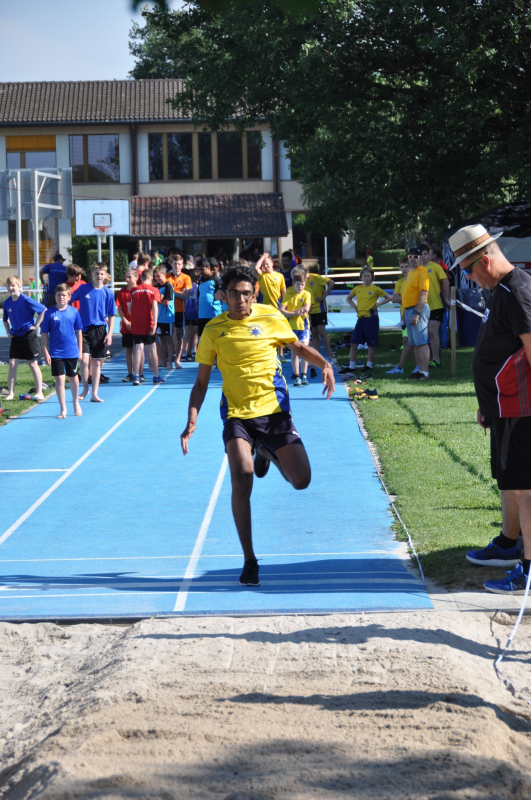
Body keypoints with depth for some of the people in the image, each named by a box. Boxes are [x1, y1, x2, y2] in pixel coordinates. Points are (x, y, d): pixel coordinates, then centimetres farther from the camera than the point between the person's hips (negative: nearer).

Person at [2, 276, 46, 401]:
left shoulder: (26, 300, -15)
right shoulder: (7, 302, 2)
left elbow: (44, 311, -14)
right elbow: (5, 319, 21)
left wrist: (36, 325, -12)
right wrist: (8, 331, 9)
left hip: (29, 335, -5)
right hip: (15, 337, 5)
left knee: (33, 364, 1)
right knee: (12, 364, 0)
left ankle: (39, 393, 7)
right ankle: (10, 393, 4)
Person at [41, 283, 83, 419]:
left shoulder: (74, 312, -2)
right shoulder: (50, 313, -6)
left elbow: (79, 331, 6)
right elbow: (44, 334, -3)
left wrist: (80, 350, 6)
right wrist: (46, 352, -7)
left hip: (72, 352, 2)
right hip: (56, 352, -1)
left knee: (73, 377, 14)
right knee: (59, 379, -2)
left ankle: (75, 402, 37)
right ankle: (63, 409, 7)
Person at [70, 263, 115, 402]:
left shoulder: (108, 293, 0)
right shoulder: (83, 289, -1)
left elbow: (111, 315, 4)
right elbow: (69, 302, 10)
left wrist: (109, 333, -3)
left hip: (100, 330, 1)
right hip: (84, 329, -1)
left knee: (96, 362, 6)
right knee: (84, 360, -11)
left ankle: (94, 393, 13)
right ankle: (85, 388, 9)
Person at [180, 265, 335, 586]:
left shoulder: (271, 317, -1)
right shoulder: (214, 330, -1)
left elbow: (299, 347, 15)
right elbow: (202, 382, 6)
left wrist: (325, 364, -5)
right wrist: (192, 420, -8)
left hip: (274, 409, 1)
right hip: (236, 413, -1)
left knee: (301, 480, -6)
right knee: (242, 478, -22)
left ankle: (269, 453, 31)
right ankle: (249, 560, -9)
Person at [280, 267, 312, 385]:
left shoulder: (306, 294, -1)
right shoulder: (288, 294, 0)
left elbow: (306, 309, -16)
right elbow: (281, 311, -10)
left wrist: (292, 311, -18)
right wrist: (296, 312, -19)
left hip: (303, 325, 0)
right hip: (291, 326, 0)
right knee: (294, 351, 3)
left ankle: (304, 376, 2)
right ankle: (296, 376, 6)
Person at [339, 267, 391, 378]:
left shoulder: (375, 289, -3)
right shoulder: (357, 289, 9)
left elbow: (388, 298, 3)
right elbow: (349, 298, 25)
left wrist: (377, 304, -6)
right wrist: (355, 307, 10)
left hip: (371, 318, -4)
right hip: (360, 318, 4)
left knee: (371, 343, 2)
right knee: (353, 343, 3)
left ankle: (369, 366, 12)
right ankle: (351, 366, 11)